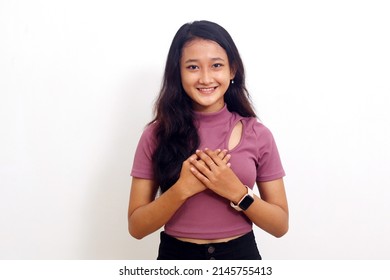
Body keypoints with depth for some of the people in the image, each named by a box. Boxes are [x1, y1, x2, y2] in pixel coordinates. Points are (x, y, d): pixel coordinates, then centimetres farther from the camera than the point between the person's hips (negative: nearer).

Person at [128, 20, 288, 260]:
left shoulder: (258, 134, -6)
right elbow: (137, 227, -8)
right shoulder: (157, 134, -8)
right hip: (176, 256, 0)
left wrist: (236, 191, -20)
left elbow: (280, 225, -4)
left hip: (241, 255, 1)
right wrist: (183, 188, -22)